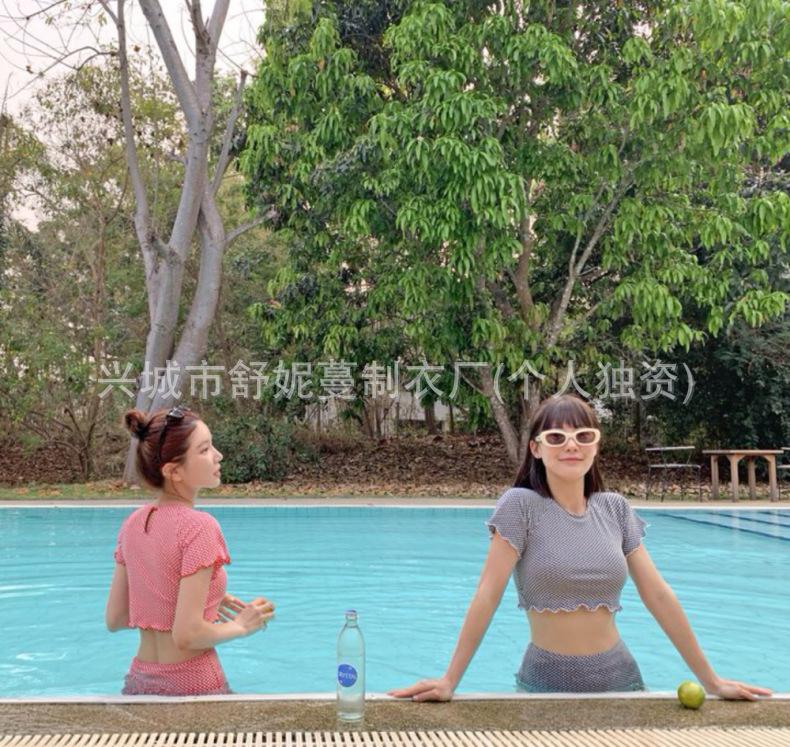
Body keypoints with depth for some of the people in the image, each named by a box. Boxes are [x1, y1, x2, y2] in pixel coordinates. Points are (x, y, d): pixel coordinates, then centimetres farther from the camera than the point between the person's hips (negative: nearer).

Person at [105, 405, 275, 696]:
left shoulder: (132, 523, 1)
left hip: (139, 682, 7)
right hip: (193, 684, -7)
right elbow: (186, 636, -22)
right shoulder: (198, 526, -19)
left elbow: (114, 619, 7)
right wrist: (241, 626, -5)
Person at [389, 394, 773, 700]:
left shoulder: (616, 509, 2)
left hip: (619, 678, 4)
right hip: (546, 682, -4)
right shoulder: (521, 505, -11)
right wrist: (449, 681, -18)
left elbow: (658, 595, 3)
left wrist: (710, 680, 4)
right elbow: (488, 595, -15)